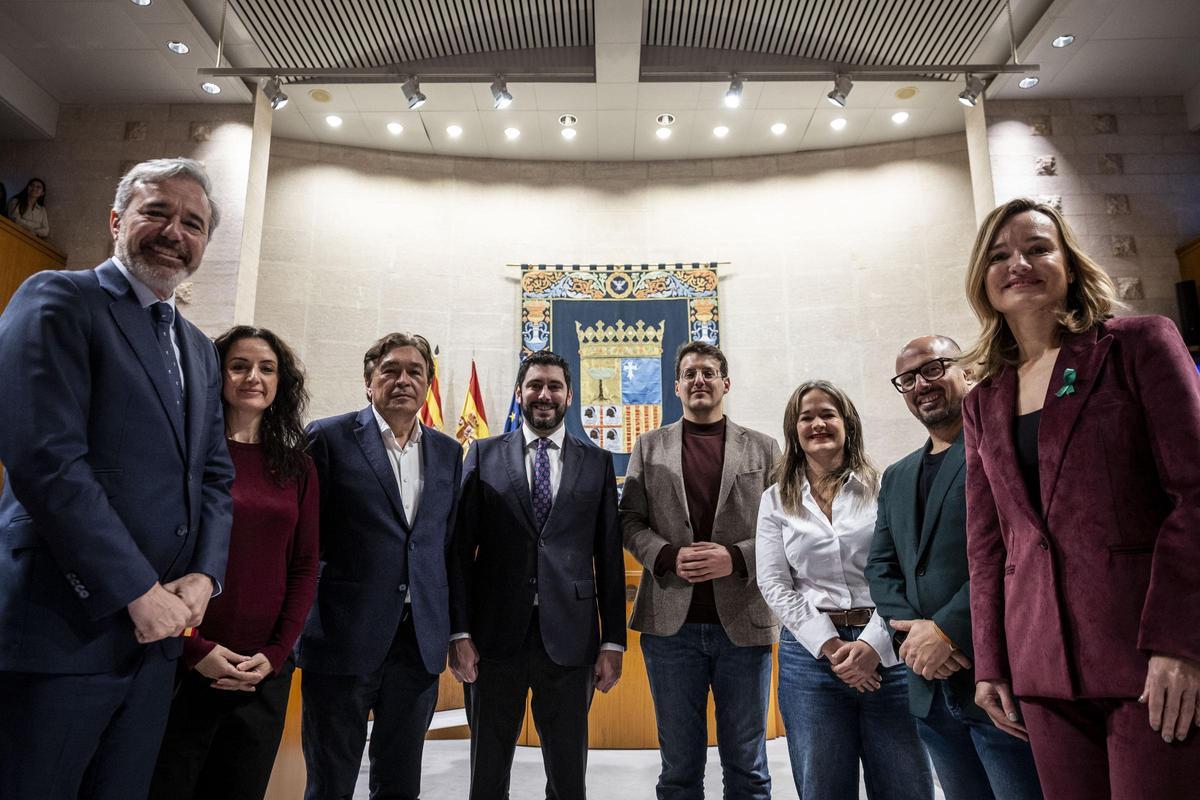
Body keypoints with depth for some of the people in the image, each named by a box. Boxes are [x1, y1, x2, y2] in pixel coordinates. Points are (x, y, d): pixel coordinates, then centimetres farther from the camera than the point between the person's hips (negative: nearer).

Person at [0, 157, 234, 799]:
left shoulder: (199, 350, 16)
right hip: (60, 630, -6)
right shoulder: (58, 300, -6)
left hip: (158, 631, 7)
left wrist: (203, 575, -4)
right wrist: (140, 591, -17)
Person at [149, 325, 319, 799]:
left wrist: (275, 654, -4)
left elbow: (304, 569, 5)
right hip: (184, 665, -3)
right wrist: (195, 649, -12)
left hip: (265, 672, 3)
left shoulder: (297, 467, 5)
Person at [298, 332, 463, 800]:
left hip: (421, 642, 4)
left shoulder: (448, 452, 10)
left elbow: (448, 542, 12)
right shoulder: (329, 438, -3)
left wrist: (452, 628, 9)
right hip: (344, 639, -3)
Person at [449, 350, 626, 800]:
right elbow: (462, 548, 1)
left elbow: (609, 556, 5)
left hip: (569, 637, 0)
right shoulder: (484, 455, 5)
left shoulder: (597, 463, 6)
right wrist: (459, 632, -5)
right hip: (495, 635, 0)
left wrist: (613, 641, 1)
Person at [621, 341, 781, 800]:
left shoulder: (763, 448, 6)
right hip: (672, 622, 1)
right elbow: (631, 521, 4)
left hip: (744, 622, 0)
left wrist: (736, 557, -14)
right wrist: (669, 557, -13)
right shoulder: (649, 447, 8)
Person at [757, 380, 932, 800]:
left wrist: (873, 644, -12)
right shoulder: (776, 500, 7)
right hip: (811, 651, 1)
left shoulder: (881, 487, 3)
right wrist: (830, 647, -9)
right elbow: (774, 584, 1)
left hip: (885, 651, -1)